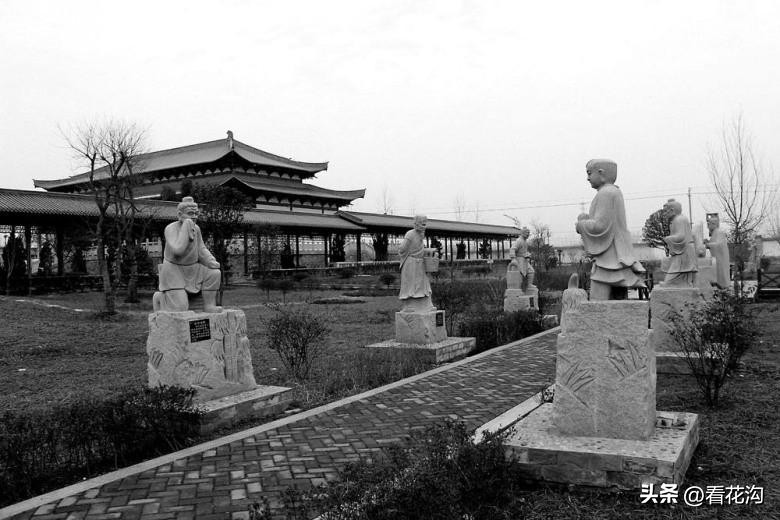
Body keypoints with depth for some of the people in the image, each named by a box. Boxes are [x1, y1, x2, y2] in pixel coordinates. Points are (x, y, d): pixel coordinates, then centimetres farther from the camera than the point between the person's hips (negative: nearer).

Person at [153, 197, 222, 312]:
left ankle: (209, 306, -5)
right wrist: (186, 226, -30)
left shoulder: (196, 228, 0)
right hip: (174, 271, -7)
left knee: (214, 273, -15)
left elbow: (201, 250, 8)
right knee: (180, 309, -14)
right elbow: (178, 250, -35)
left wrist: (212, 262, -11)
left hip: (191, 269, 7)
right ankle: (160, 297, 16)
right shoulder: (171, 229, -20)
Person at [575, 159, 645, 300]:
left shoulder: (606, 193, -10)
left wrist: (580, 225, -2)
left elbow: (600, 226, -19)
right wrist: (586, 218, 9)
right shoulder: (616, 192, 19)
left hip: (608, 260, -10)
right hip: (617, 260, 10)